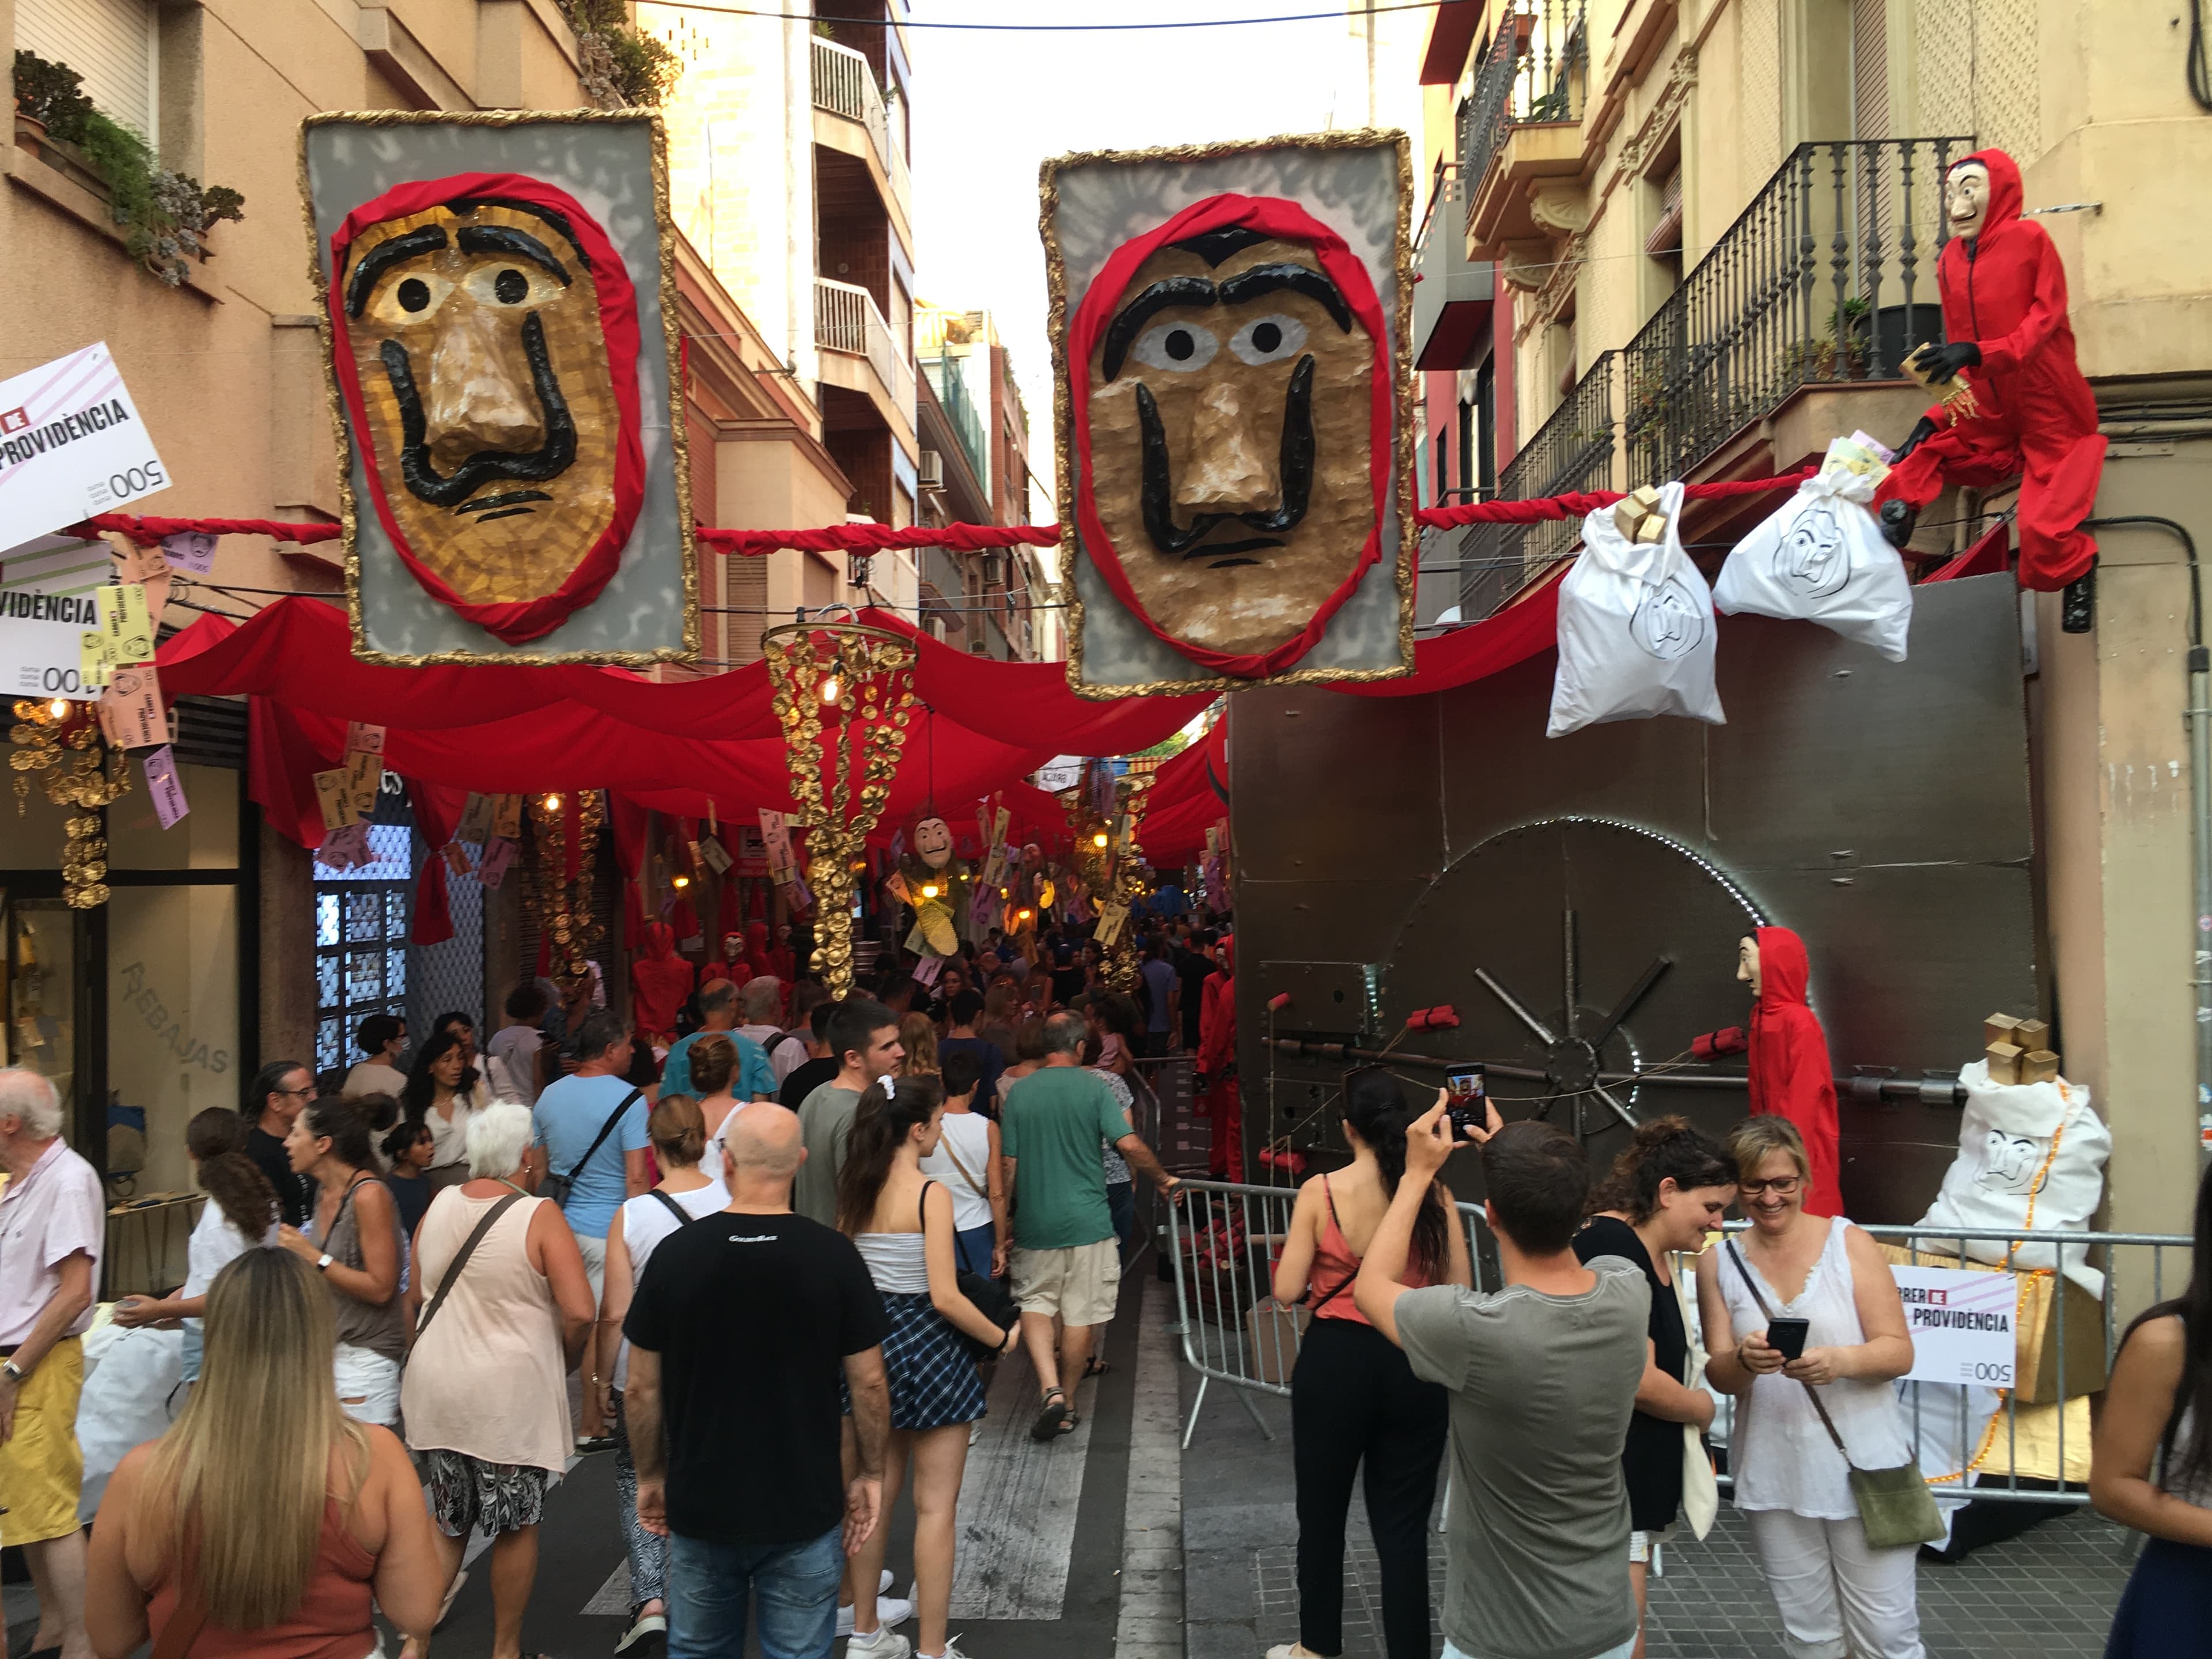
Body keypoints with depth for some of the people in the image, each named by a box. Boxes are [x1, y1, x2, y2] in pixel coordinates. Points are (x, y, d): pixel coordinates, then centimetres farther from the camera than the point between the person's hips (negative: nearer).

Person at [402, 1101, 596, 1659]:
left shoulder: (440, 1204, 1)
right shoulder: (539, 1216, -16)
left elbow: (417, 1297, 12)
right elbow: (579, 1313, -21)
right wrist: (565, 1362, -2)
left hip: (439, 1388, 5)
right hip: (511, 1395, -5)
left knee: (448, 1522, 19)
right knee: (517, 1525, 11)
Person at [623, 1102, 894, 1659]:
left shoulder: (675, 1253, -9)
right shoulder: (834, 1255, -12)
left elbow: (642, 1389, -2)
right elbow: (868, 1384, -7)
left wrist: (650, 1477, 12)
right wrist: (870, 1474, 7)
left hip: (699, 1505, 2)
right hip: (804, 1508, -1)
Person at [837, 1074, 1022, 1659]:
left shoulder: (856, 1192, 2)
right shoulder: (931, 1194, -18)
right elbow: (944, 1296, -20)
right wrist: (1002, 1338, -6)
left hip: (872, 1345, 7)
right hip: (925, 1347, -7)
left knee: (875, 1494, 20)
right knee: (936, 1506, 4)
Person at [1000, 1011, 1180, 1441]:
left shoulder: (1019, 1092, 0)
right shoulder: (1093, 1088, -6)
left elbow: (1008, 1164, 1)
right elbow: (1130, 1144, -14)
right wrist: (1164, 1180, 4)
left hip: (1035, 1222, 2)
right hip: (1087, 1220, -1)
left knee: (1034, 1304, 13)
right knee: (1080, 1315, 9)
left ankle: (1050, 1389, -6)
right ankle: (1066, 1405, 19)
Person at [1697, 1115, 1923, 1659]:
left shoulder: (1849, 1243, -4)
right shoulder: (1719, 1262, 1)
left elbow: (1899, 1352, -7)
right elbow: (1719, 1375, -1)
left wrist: (1840, 1361, -27)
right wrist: (1744, 1360, -24)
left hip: (1863, 1468, -2)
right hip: (1774, 1476, 2)